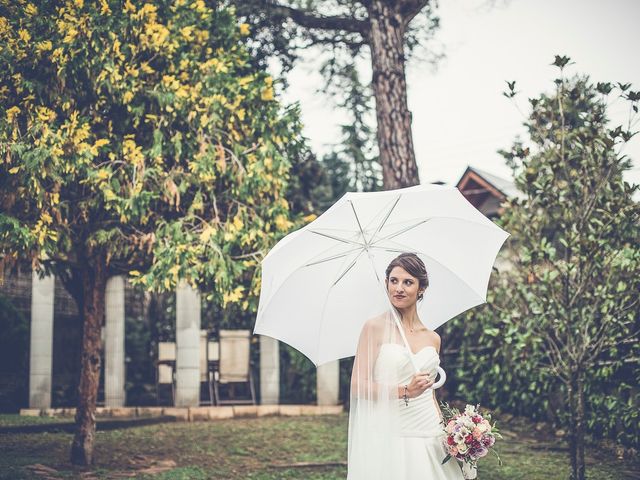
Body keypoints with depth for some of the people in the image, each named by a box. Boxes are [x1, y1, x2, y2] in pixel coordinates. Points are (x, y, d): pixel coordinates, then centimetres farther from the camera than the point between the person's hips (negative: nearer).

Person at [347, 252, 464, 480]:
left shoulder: (433, 339, 11)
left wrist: (447, 430, 6)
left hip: (428, 438, 4)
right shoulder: (375, 328, -3)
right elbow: (358, 386, -8)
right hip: (388, 439, -4)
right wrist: (405, 391, -17)